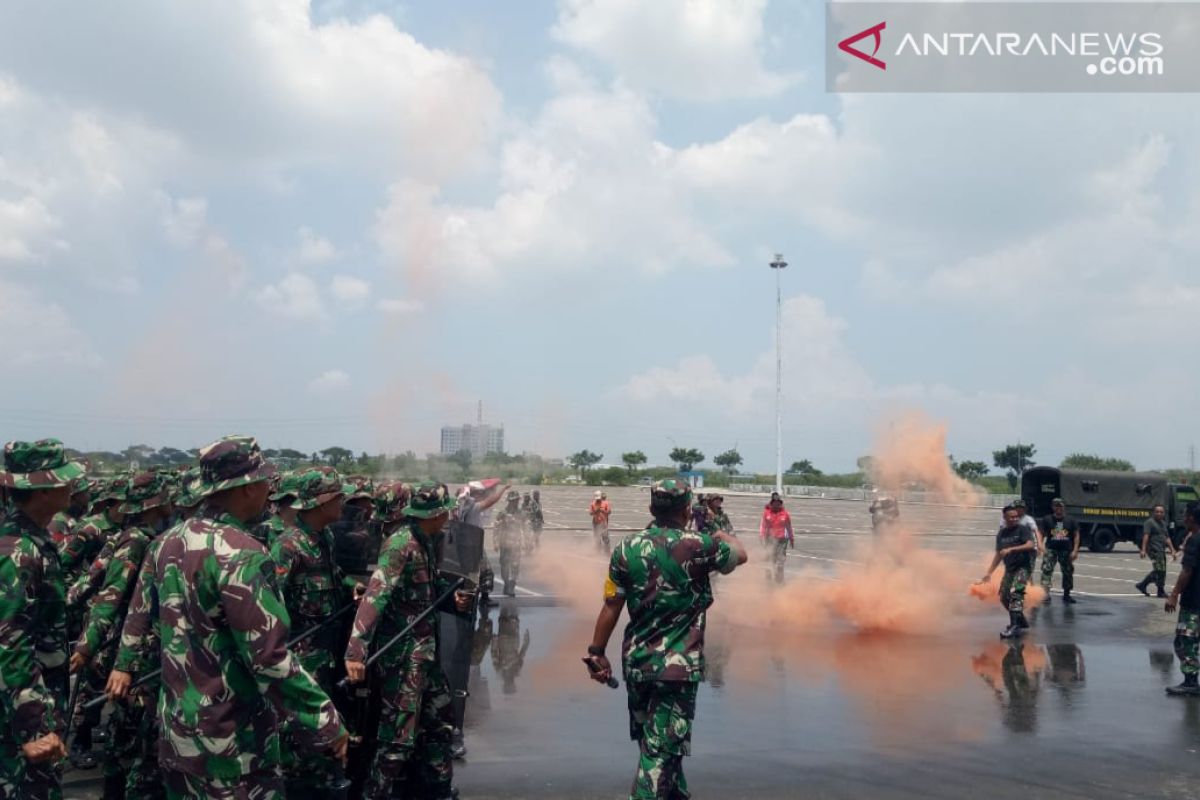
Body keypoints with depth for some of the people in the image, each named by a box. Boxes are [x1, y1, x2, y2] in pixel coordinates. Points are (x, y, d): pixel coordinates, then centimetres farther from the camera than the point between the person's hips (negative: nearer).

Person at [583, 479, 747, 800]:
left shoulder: (626, 550, -2)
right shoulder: (698, 546, -11)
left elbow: (611, 606, 0)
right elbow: (740, 555, 8)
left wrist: (597, 652, 9)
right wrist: (726, 537, 30)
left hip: (636, 662, 5)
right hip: (677, 665, -5)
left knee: (653, 743, 22)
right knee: (661, 750, -1)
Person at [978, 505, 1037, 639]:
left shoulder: (1022, 529, -7)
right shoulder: (1001, 534, 9)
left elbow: (1031, 545, -23)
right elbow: (998, 554, 15)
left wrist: (1011, 549, -31)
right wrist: (989, 573, 13)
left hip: (1023, 567, -7)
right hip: (1009, 569, 7)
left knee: (1015, 593, -23)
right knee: (1004, 597, 8)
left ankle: (1014, 627, -27)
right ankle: (1022, 623, 26)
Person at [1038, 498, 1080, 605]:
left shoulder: (1071, 520, 4)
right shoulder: (1047, 520, 3)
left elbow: (1076, 535, 5)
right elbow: (1040, 532, 3)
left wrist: (1075, 550, -2)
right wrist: (1040, 545, -13)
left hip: (1066, 550, 2)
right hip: (1051, 549, -2)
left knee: (1068, 572, 11)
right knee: (1047, 569, -17)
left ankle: (1066, 595, 26)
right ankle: (1046, 593, -20)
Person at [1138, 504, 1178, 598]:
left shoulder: (1163, 523, 19)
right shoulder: (1150, 522, -7)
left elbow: (1167, 538, 23)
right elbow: (1146, 536, -16)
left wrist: (1173, 550, 18)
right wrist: (1143, 549, -26)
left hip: (1161, 550, 9)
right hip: (1154, 550, -9)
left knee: (1158, 571, 11)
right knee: (1160, 570, -9)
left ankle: (1142, 585, 20)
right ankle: (1161, 591, -1)